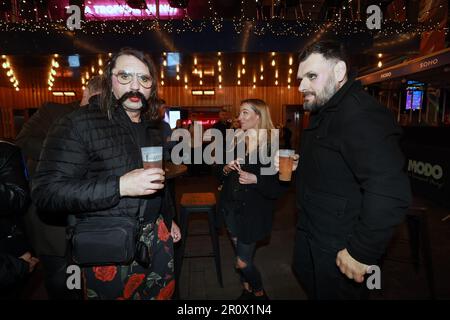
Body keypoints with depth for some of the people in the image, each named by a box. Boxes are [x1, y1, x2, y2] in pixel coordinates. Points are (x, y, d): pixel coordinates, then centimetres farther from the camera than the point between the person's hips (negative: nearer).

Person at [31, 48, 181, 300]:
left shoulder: (152, 127, 8)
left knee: (163, 294, 21)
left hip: (158, 238, 6)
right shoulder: (79, 123, -14)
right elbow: (46, 191, -20)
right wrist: (120, 186, -29)